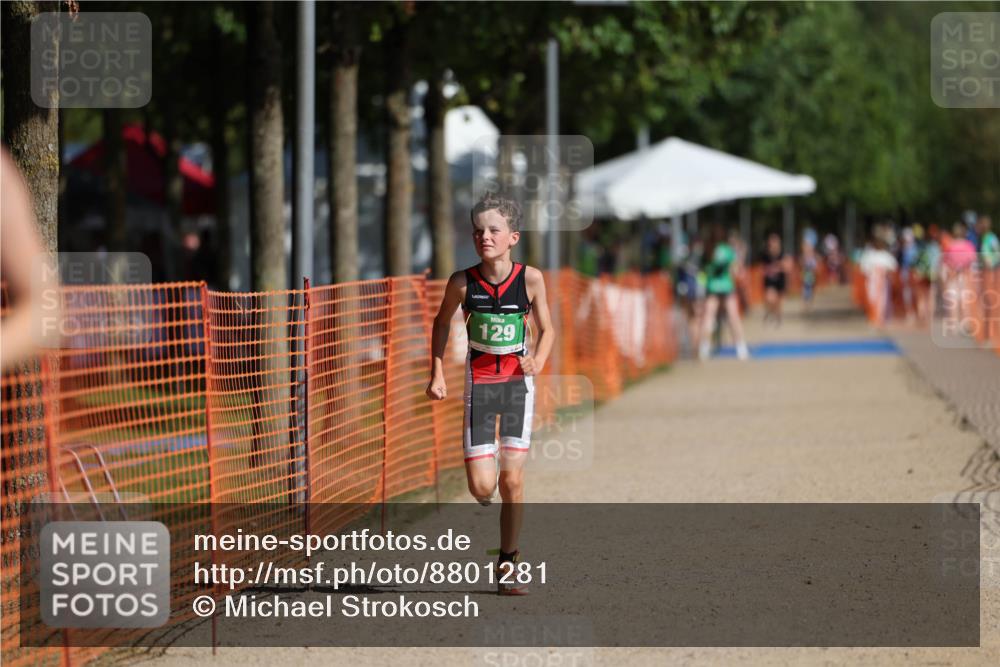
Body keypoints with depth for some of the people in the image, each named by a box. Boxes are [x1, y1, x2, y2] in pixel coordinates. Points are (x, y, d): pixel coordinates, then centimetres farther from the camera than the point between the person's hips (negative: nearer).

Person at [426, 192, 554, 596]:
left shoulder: (530, 279, -8)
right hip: (479, 383, 0)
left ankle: (507, 565, 11)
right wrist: (437, 373, 3)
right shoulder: (463, 282, -8)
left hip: (518, 383, 0)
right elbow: (442, 323, 10)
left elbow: (547, 330, 4)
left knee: (512, 481, -3)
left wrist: (539, 360, -15)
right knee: (481, 487, -9)